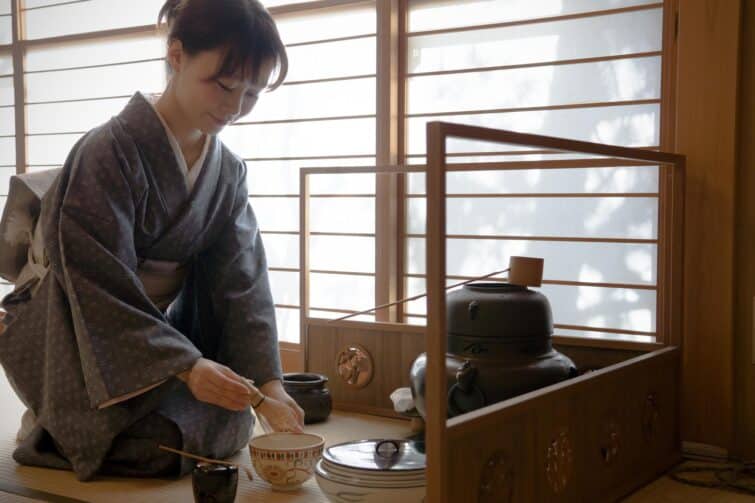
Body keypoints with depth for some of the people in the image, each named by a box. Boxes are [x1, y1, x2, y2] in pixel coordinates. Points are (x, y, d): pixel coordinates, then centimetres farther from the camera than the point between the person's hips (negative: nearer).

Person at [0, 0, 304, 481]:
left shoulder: (228, 172, -3)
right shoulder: (110, 152, -24)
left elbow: (242, 282, -7)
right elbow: (99, 284, -25)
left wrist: (267, 383, -18)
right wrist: (186, 366, -31)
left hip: (160, 328, 7)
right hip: (74, 335, -7)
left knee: (228, 427, -3)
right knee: (166, 441, -21)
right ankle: (54, 428, 8)